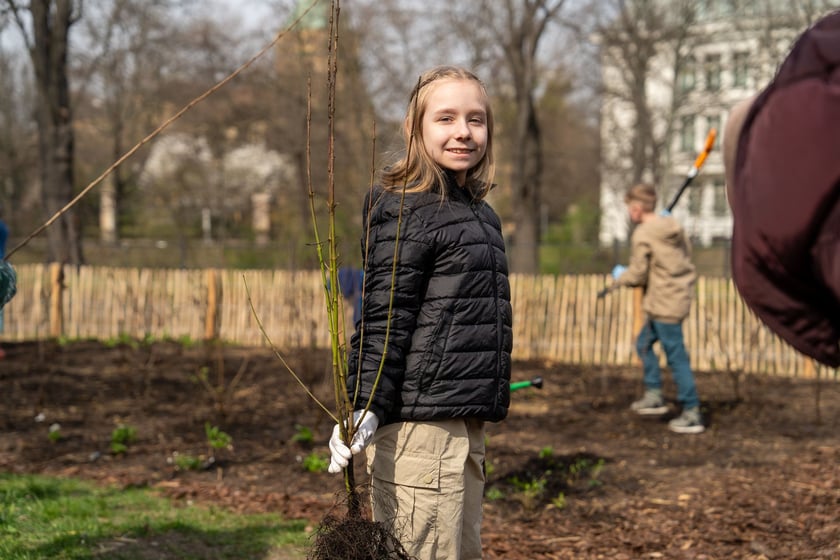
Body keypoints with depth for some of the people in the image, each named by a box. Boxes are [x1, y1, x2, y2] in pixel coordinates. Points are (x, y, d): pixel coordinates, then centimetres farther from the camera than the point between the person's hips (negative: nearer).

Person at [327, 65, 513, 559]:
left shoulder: (481, 215, 17)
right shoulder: (407, 210, -9)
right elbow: (383, 318, -15)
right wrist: (367, 406, -22)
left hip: (465, 424, 9)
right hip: (419, 423, -9)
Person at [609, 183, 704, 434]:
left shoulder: (643, 235, -17)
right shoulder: (673, 226, 7)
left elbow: (637, 275, -13)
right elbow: (686, 255, 14)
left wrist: (619, 276, 6)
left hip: (665, 305, -9)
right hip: (680, 296, 9)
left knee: (676, 358, -3)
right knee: (644, 343, 21)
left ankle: (692, 414, 2)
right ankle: (654, 395, 26)